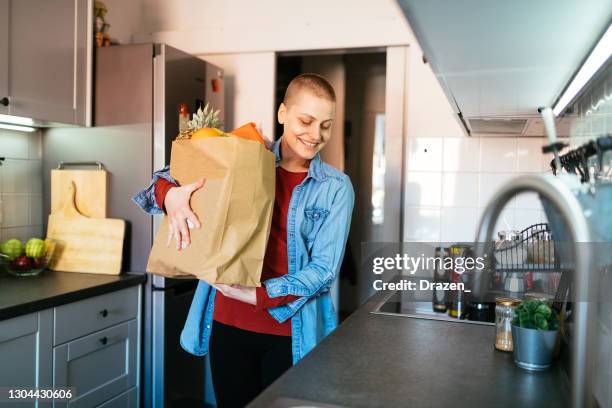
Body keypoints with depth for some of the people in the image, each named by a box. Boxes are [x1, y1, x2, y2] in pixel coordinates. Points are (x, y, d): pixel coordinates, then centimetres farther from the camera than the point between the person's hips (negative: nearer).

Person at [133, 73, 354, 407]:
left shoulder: (336, 188, -4)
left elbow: (324, 269, -8)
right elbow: (171, 176, 2)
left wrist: (258, 294, -20)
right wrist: (170, 194, -22)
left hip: (291, 334, -1)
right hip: (228, 323, 2)